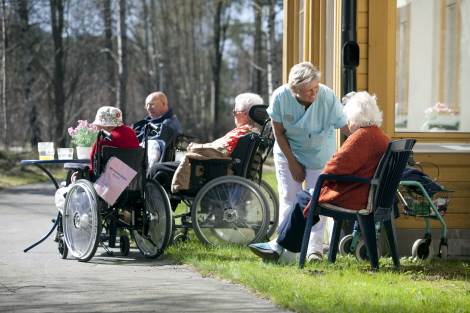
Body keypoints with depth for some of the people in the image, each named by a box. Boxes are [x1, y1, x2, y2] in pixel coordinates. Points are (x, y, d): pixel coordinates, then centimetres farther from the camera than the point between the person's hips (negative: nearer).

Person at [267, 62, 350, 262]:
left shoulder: (328, 97, -28)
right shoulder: (280, 97, -23)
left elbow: (346, 127, -23)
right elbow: (279, 132, -11)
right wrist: (292, 162, -8)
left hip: (320, 154, -1)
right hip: (289, 152, 1)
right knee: (289, 200, 0)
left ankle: (315, 248, -2)